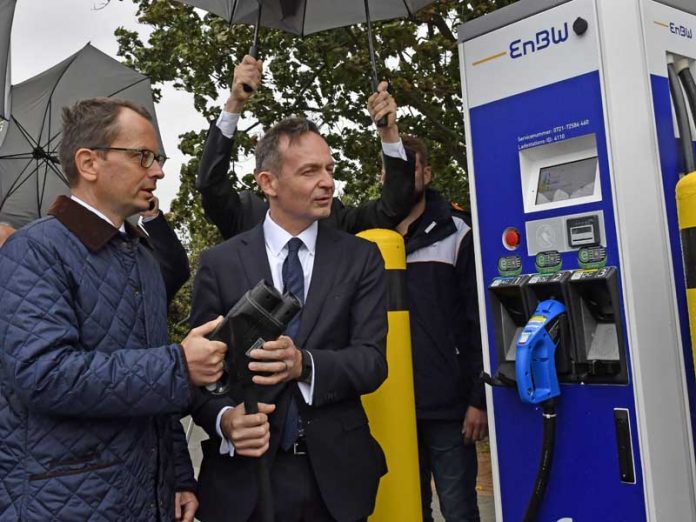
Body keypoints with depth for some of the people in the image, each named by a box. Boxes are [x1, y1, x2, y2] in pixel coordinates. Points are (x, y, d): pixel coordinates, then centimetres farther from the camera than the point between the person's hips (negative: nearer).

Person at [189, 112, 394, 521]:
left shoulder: (361, 258, 1)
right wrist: (224, 419, -22)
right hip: (245, 475, -1)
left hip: (335, 473, 2)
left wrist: (305, 364, -26)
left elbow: (372, 361, -7)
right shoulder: (219, 263, -1)